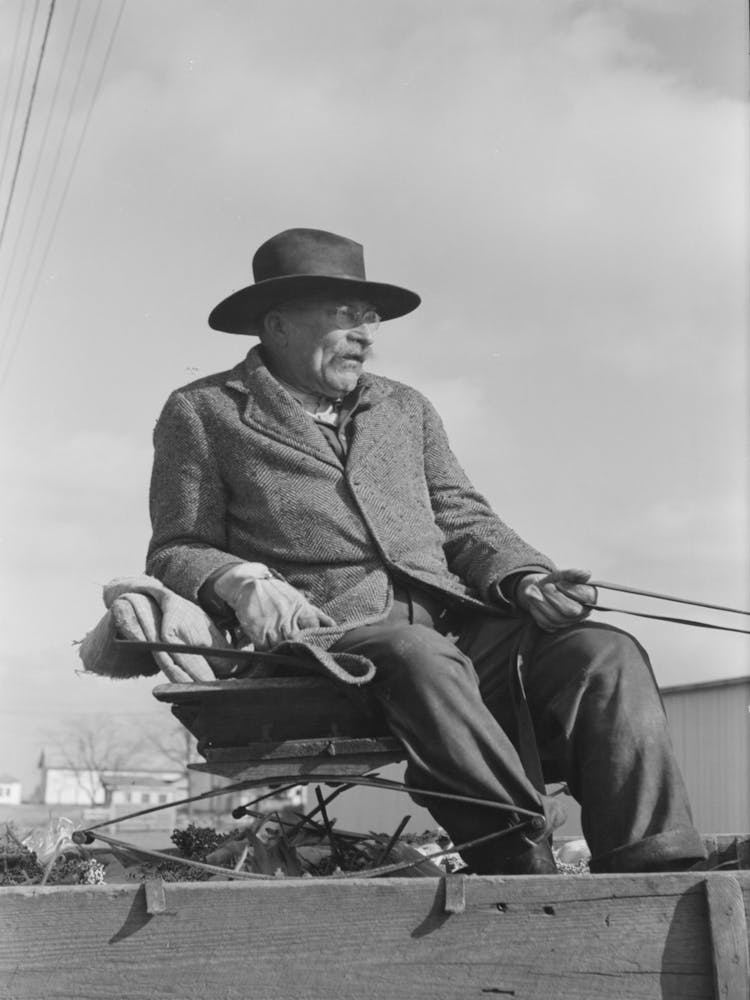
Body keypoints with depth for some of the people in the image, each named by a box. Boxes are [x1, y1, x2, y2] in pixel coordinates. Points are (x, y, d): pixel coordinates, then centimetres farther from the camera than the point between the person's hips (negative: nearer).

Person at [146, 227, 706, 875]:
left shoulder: (406, 408, 28)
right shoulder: (203, 413, 14)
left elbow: (463, 521, 22)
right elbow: (176, 552, 9)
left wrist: (526, 580, 0)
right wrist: (238, 580, -14)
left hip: (457, 623, 5)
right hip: (326, 633, -4)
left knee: (605, 654, -22)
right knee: (422, 658, -39)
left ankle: (655, 878, -31)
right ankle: (525, 860, -38)